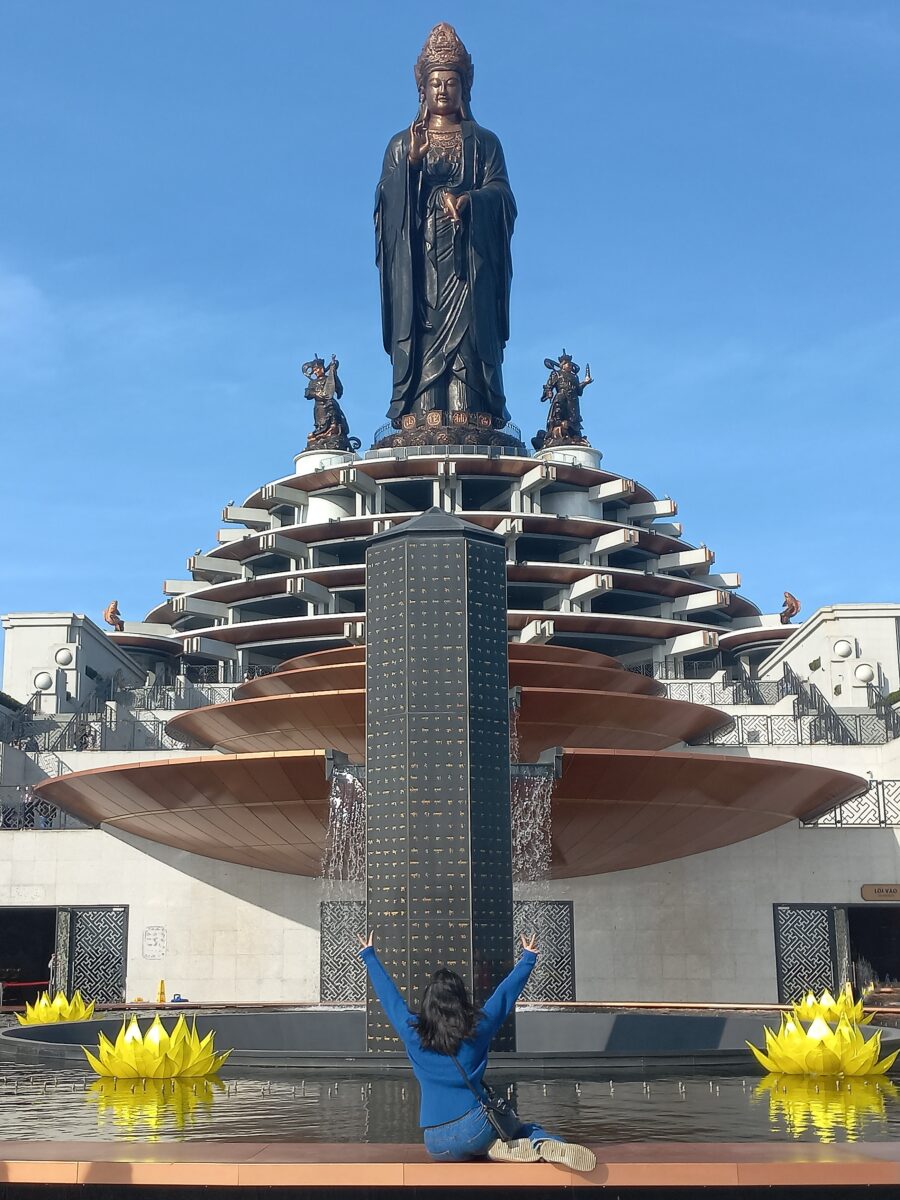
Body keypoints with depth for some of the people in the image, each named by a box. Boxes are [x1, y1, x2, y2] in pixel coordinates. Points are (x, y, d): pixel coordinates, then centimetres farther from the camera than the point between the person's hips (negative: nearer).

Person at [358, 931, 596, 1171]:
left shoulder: (411, 1032, 3)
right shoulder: (477, 1030, 1)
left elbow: (387, 994, 17)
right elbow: (506, 993, 14)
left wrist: (369, 956, 31)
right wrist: (528, 958, 29)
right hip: (474, 1129, -2)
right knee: (526, 1130, 19)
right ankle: (544, 1144, -15)